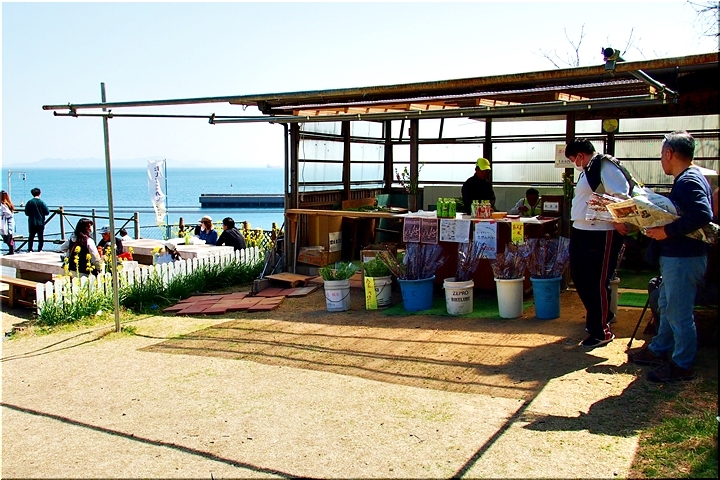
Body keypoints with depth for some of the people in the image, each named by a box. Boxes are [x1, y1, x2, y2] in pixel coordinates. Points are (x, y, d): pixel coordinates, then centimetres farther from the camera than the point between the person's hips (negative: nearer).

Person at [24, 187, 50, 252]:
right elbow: (47, 212, -7)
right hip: (40, 223, -1)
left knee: (31, 237, 11)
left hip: (32, 223, 1)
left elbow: (26, 213, -3)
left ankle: (30, 250, 11)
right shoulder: (42, 202, -8)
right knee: (41, 237, 8)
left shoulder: (29, 202, -6)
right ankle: (40, 250, 7)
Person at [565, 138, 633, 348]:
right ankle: (599, 316, 38)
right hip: (580, 232, 10)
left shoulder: (605, 166, -14)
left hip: (601, 234, -10)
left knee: (597, 282, -3)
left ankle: (601, 332, 9)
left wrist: (618, 221, -26)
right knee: (579, 276, 17)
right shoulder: (587, 170, 18)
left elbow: (620, 195, -23)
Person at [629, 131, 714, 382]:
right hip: (675, 257, 11)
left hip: (684, 259, -11)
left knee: (679, 314, -1)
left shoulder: (689, 181, -20)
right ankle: (658, 351, 34)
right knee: (666, 307, 21)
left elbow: (703, 214, -34)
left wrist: (667, 231, -29)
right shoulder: (686, 179, 14)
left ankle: (682, 366, 11)